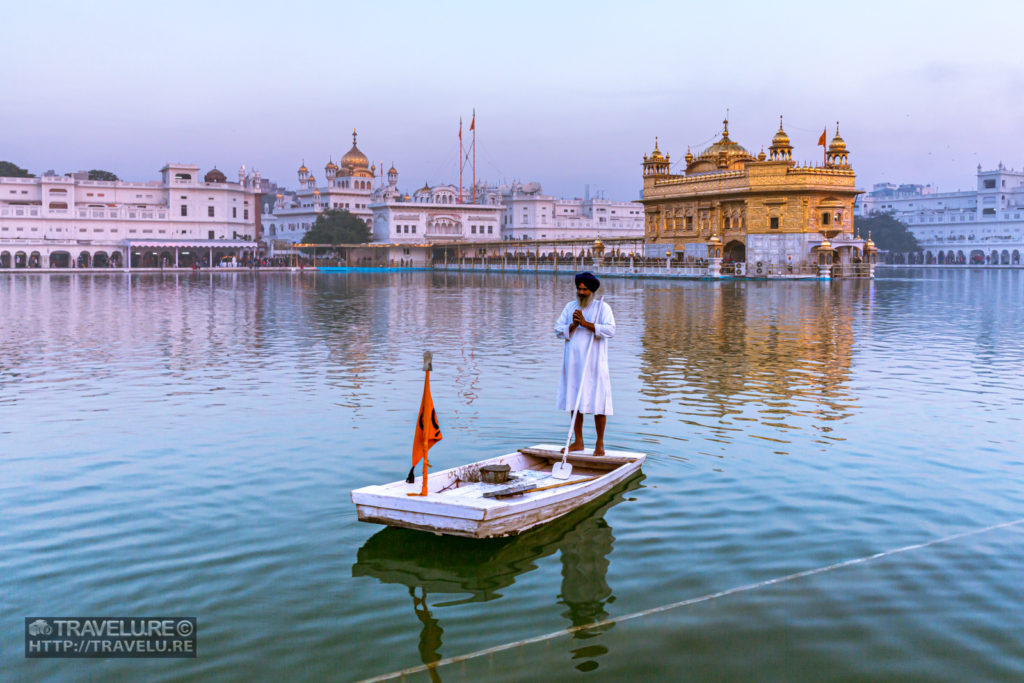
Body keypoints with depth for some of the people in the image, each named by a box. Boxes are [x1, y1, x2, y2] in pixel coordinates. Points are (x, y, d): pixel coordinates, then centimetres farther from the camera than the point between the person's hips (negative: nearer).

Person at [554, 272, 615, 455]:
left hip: (594, 364, -4)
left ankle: (600, 444, 7)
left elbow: (610, 330, -15)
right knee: (574, 401, 8)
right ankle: (578, 442, 18)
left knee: (598, 403, -4)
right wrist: (573, 325, -13)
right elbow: (558, 330, 5)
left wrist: (587, 324, -21)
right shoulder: (570, 307, 11)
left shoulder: (602, 307, -1)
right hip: (573, 363, 4)